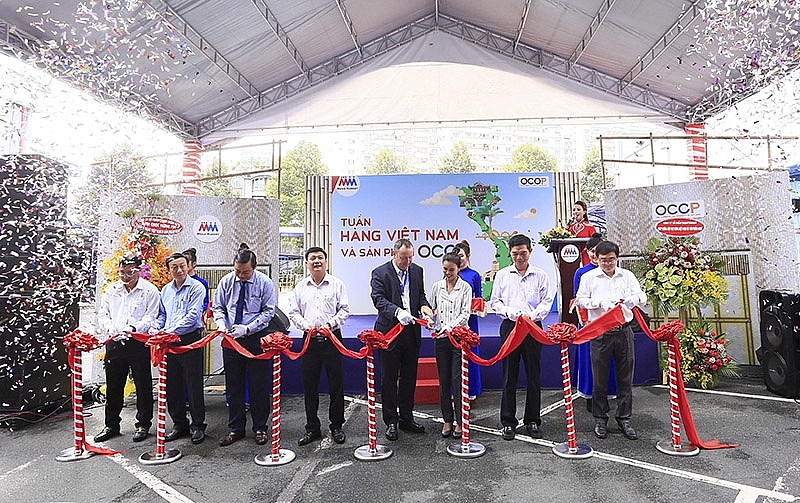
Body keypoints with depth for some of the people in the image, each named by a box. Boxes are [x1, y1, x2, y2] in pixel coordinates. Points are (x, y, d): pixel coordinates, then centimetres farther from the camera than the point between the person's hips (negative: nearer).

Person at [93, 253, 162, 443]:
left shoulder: (149, 290, -2)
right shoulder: (112, 289, 12)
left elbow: (151, 317, -7)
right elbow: (102, 314, 11)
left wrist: (134, 328, -24)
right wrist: (110, 328, -9)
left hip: (139, 343, -4)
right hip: (114, 343, 4)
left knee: (143, 385, 4)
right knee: (113, 385, 14)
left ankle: (143, 424, 18)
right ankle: (111, 425, 29)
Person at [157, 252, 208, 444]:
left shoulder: (196, 287, -7)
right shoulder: (165, 290, 14)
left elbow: (193, 315, -16)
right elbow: (161, 315, 21)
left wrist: (171, 331, -19)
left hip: (190, 340, -6)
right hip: (169, 342, 6)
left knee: (194, 384, 0)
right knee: (172, 385, 12)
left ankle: (198, 425, 12)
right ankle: (179, 424, 25)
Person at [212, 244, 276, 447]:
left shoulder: (265, 283, -8)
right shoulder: (226, 281, 0)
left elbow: (268, 312, -8)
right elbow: (218, 307, 9)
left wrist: (247, 328, -19)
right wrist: (221, 324, -12)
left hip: (256, 339, -3)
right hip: (231, 339, 3)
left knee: (259, 386, 5)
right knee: (233, 386, 11)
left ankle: (260, 428, 20)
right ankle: (235, 428, 24)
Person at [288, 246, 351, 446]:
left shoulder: (337, 284, 2)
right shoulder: (300, 286, 10)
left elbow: (344, 309, 0)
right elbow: (293, 312, 10)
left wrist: (330, 324, -13)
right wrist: (305, 325, -8)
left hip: (332, 338, -2)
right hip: (310, 339, 2)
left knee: (336, 384, 4)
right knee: (309, 386, 8)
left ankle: (337, 426, 19)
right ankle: (312, 428, 22)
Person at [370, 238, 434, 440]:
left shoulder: (417, 271, 8)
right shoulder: (380, 273, -8)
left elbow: (421, 295, 14)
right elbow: (378, 299, -19)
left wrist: (424, 306, -9)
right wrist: (397, 311, -35)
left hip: (411, 332, 5)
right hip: (389, 332, -4)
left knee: (409, 377, 14)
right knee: (389, 378, 6)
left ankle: (406, 418, 29)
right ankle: (391, 422, 19)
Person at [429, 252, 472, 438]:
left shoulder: (465, 287, -1)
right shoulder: (437, 286, 9)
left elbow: (465, 314, -7)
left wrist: (450, 327, -20)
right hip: (440, 338, 3)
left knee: (458, 379, -3)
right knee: (443, 380, 8)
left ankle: (460, 422, 9)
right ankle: (447, 420, 19)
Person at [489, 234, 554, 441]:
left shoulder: (540, 275, 6)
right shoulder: (502, 275, 7)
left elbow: (547, 301, 3)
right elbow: (495, 302, 7)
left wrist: (532, 315, -14)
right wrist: (509, 312, -12)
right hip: (509, 327, 0)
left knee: (533, 375, 6)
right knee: (509, 376, 3)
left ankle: (532, 421, 20)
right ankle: (508, 422, 14)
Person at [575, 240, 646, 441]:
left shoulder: (627, 276, 9)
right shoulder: (589, 277, 3)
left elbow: (642, 297, 5)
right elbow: (580, 300, 0)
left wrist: (633, 299, -18)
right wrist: (599, 302, -17)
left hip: (623, 331, 2)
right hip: (600, 332, -2)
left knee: (625, 378, 8)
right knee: (600, 379, 5)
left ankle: (624, 419, 22)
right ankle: (600, 420, 18)